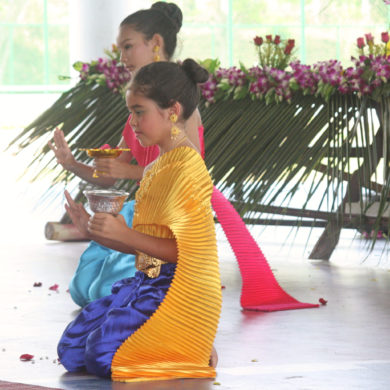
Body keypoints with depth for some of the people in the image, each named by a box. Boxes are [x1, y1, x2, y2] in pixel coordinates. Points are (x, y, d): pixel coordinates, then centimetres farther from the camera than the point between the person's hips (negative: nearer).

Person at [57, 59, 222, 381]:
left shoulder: (187, 168, -15)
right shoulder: (155, 169, 15)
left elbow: (185, 252, -19)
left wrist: (125, 235, -21)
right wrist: (95, 231, 4)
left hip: (179, 293, -10)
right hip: (148, 282, 10)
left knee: (103, 355, -21)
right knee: (71, 348, 4)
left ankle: (194, 353, 0)